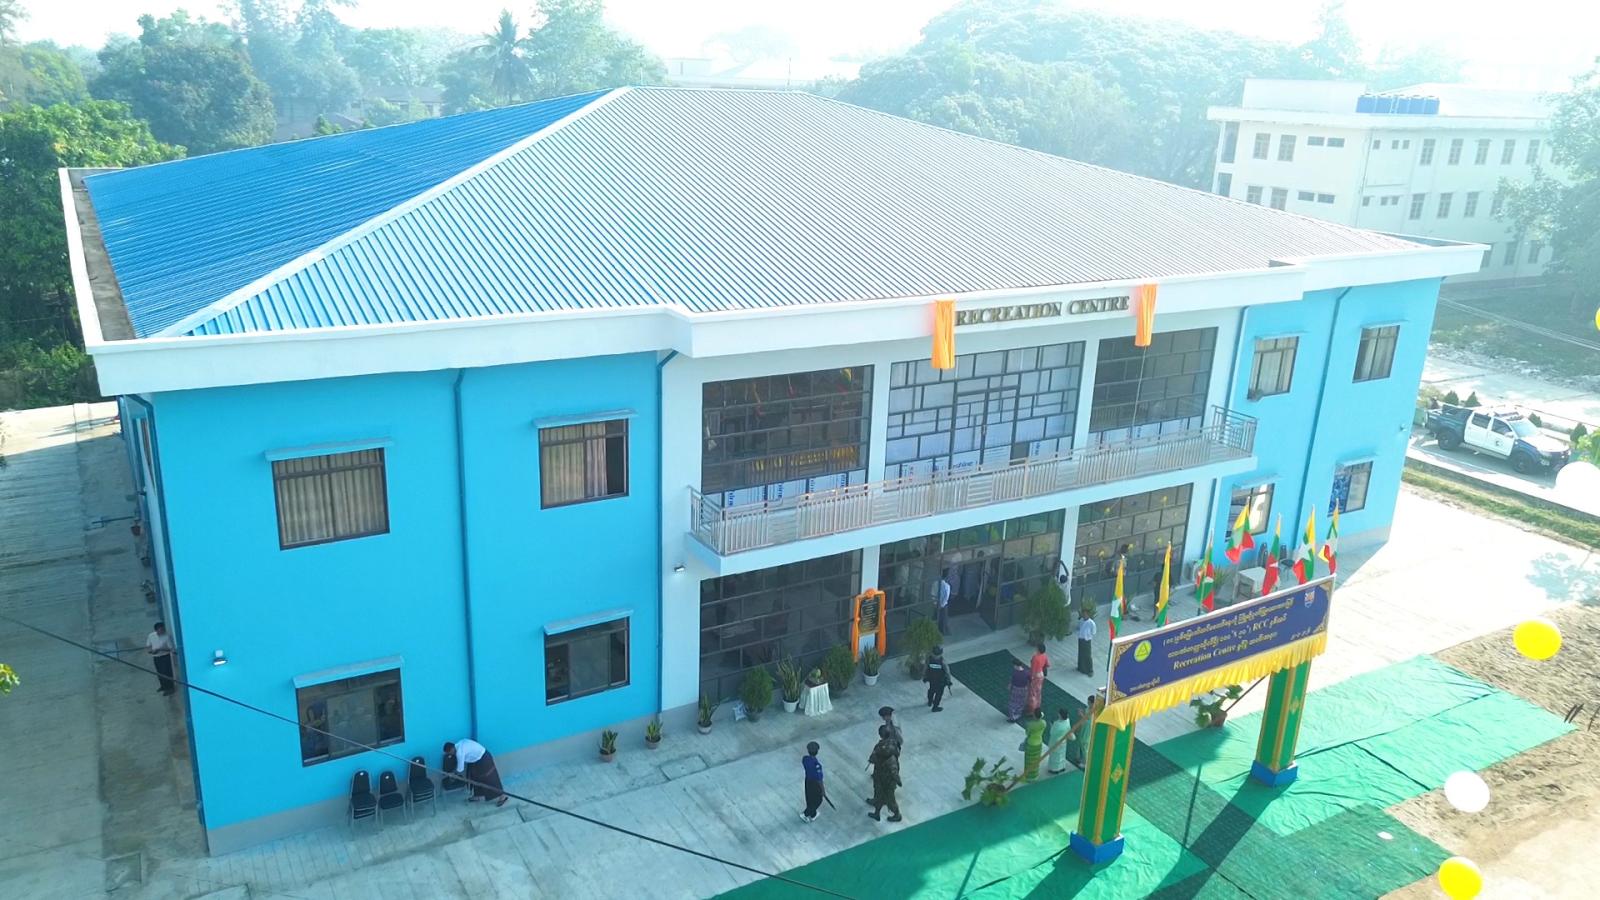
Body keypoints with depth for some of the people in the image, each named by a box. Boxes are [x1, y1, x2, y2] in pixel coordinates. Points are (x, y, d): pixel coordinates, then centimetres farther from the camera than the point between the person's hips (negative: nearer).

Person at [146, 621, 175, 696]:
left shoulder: (167, 636, -19)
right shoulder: (151, 636, -5)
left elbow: (171, 648, -17)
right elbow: (147, 647, 6)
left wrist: (160, 649, -27)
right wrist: (150, 650, -16)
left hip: (165, 657, -5)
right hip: (156, 657, 5)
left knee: (166, 673, 0)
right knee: (159, 673, 19)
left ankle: (170, 689, 14)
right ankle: (163, 686, 40)